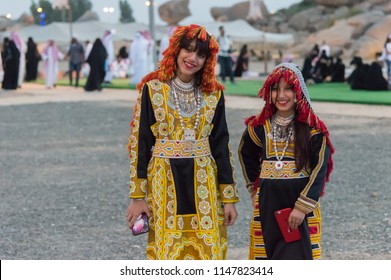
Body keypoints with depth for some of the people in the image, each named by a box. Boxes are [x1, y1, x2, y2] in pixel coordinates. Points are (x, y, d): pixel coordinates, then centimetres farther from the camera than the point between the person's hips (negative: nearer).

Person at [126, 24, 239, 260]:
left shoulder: (213, 94, 6)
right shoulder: (153, 89, -2)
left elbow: (221, 145, 9)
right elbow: (139, 143, -1)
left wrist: (229, 198, 6)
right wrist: (138, 196, -5)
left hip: (204, 182, 2)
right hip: (164, 180, -2)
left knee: (208, 254, -1)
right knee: (167, 253, -1)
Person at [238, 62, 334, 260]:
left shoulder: (313, 129, -6)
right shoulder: (259, 127, 5)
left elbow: (320, 169, -9)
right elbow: (246, 155, 23)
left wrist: (303, 206, -16)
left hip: (302, 201, -3)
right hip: (267, 204, 3)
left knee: (298, 257, -8)